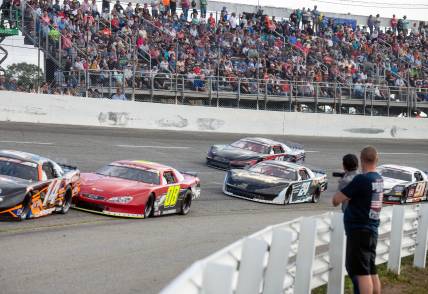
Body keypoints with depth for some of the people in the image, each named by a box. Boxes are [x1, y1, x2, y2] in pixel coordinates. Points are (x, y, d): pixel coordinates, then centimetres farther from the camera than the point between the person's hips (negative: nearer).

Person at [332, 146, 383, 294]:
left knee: (361, 272, -9)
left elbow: (336, 199, -14)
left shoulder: (361, 179, -17)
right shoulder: (379, 179, 8)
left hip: (359, 231, -8)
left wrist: (335, 199, 6)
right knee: (372, 271, 15)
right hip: (372, 230, 8)